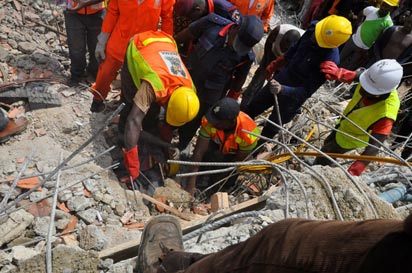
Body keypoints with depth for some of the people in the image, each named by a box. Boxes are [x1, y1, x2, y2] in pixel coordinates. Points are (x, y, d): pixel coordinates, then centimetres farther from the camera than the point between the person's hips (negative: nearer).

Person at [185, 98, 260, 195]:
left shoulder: (248, 132, -39)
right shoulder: (209, 121, -34)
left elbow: (239, 161, -24)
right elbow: (199, 151, -33)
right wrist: (190, 186, -35)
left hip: (237, 152, -2)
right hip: (218, 146, 2)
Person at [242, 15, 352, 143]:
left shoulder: (330, 61, -37)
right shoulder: (314, 27, -19)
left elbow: (306, 92, -28)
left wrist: (282, 90, -42)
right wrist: (275, 64, 12)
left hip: (294, 94, -6)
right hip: (282, 76, 6)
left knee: (272, 127, 15)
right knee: (252, 108, 25)